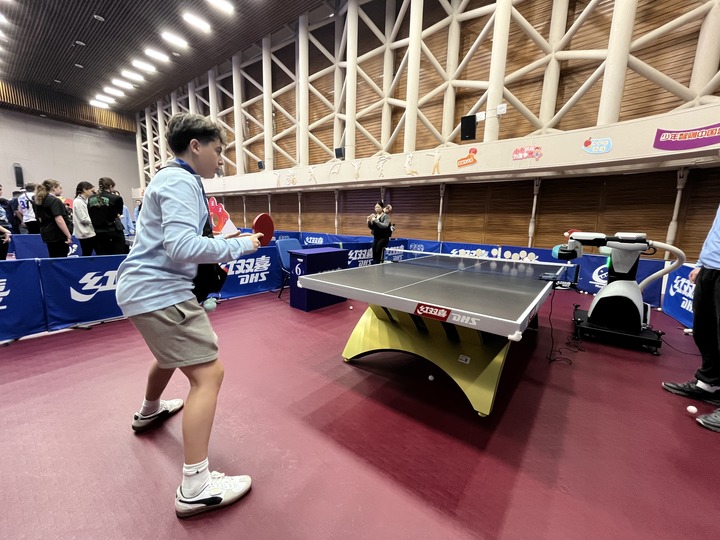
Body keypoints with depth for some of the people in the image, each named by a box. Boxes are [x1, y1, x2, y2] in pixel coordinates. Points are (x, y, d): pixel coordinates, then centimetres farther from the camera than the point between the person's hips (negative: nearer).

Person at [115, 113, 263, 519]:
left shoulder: (172, 179, 17)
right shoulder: (181, 182, -15)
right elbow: (182, 246, -28)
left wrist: (219, 241, 11)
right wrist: (239, 245, -19)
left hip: (145, 288, 11)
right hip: (160, 292, -11)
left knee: (173, 353, 32)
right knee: (208, 373, -11)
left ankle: (150, 411, 57)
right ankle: (195, 487, -3)